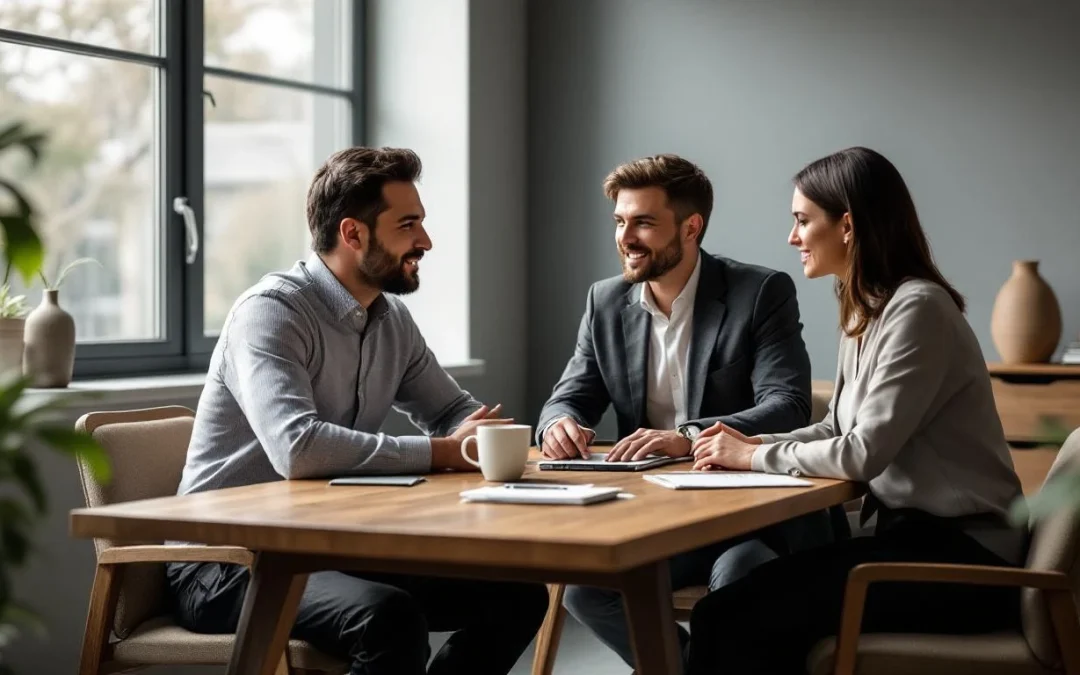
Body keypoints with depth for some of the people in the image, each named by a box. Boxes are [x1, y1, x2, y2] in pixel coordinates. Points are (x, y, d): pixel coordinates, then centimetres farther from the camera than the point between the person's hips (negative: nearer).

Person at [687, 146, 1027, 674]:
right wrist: (753, 444, 1)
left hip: (959, 553, -8)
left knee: (744, 620, -20)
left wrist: (755, 457, -8)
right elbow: (840, 431, 18)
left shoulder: (916, 308, -16)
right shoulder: (865, 310, 13)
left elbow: (863, 454, -20)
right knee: (724, 610, -8)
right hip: (912, 530, 8)